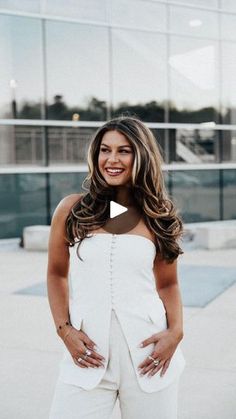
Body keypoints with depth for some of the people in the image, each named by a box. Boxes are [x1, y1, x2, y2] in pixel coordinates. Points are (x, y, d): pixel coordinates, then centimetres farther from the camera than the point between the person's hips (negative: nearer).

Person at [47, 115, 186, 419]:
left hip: (148, 352, 1)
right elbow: (57, 274, 10)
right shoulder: (71, 209, 1)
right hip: (88, 353, 0)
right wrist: (64, 329, -2)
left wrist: (176, 332, -5)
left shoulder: (159, 216, 4)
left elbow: (168, 284, 11)